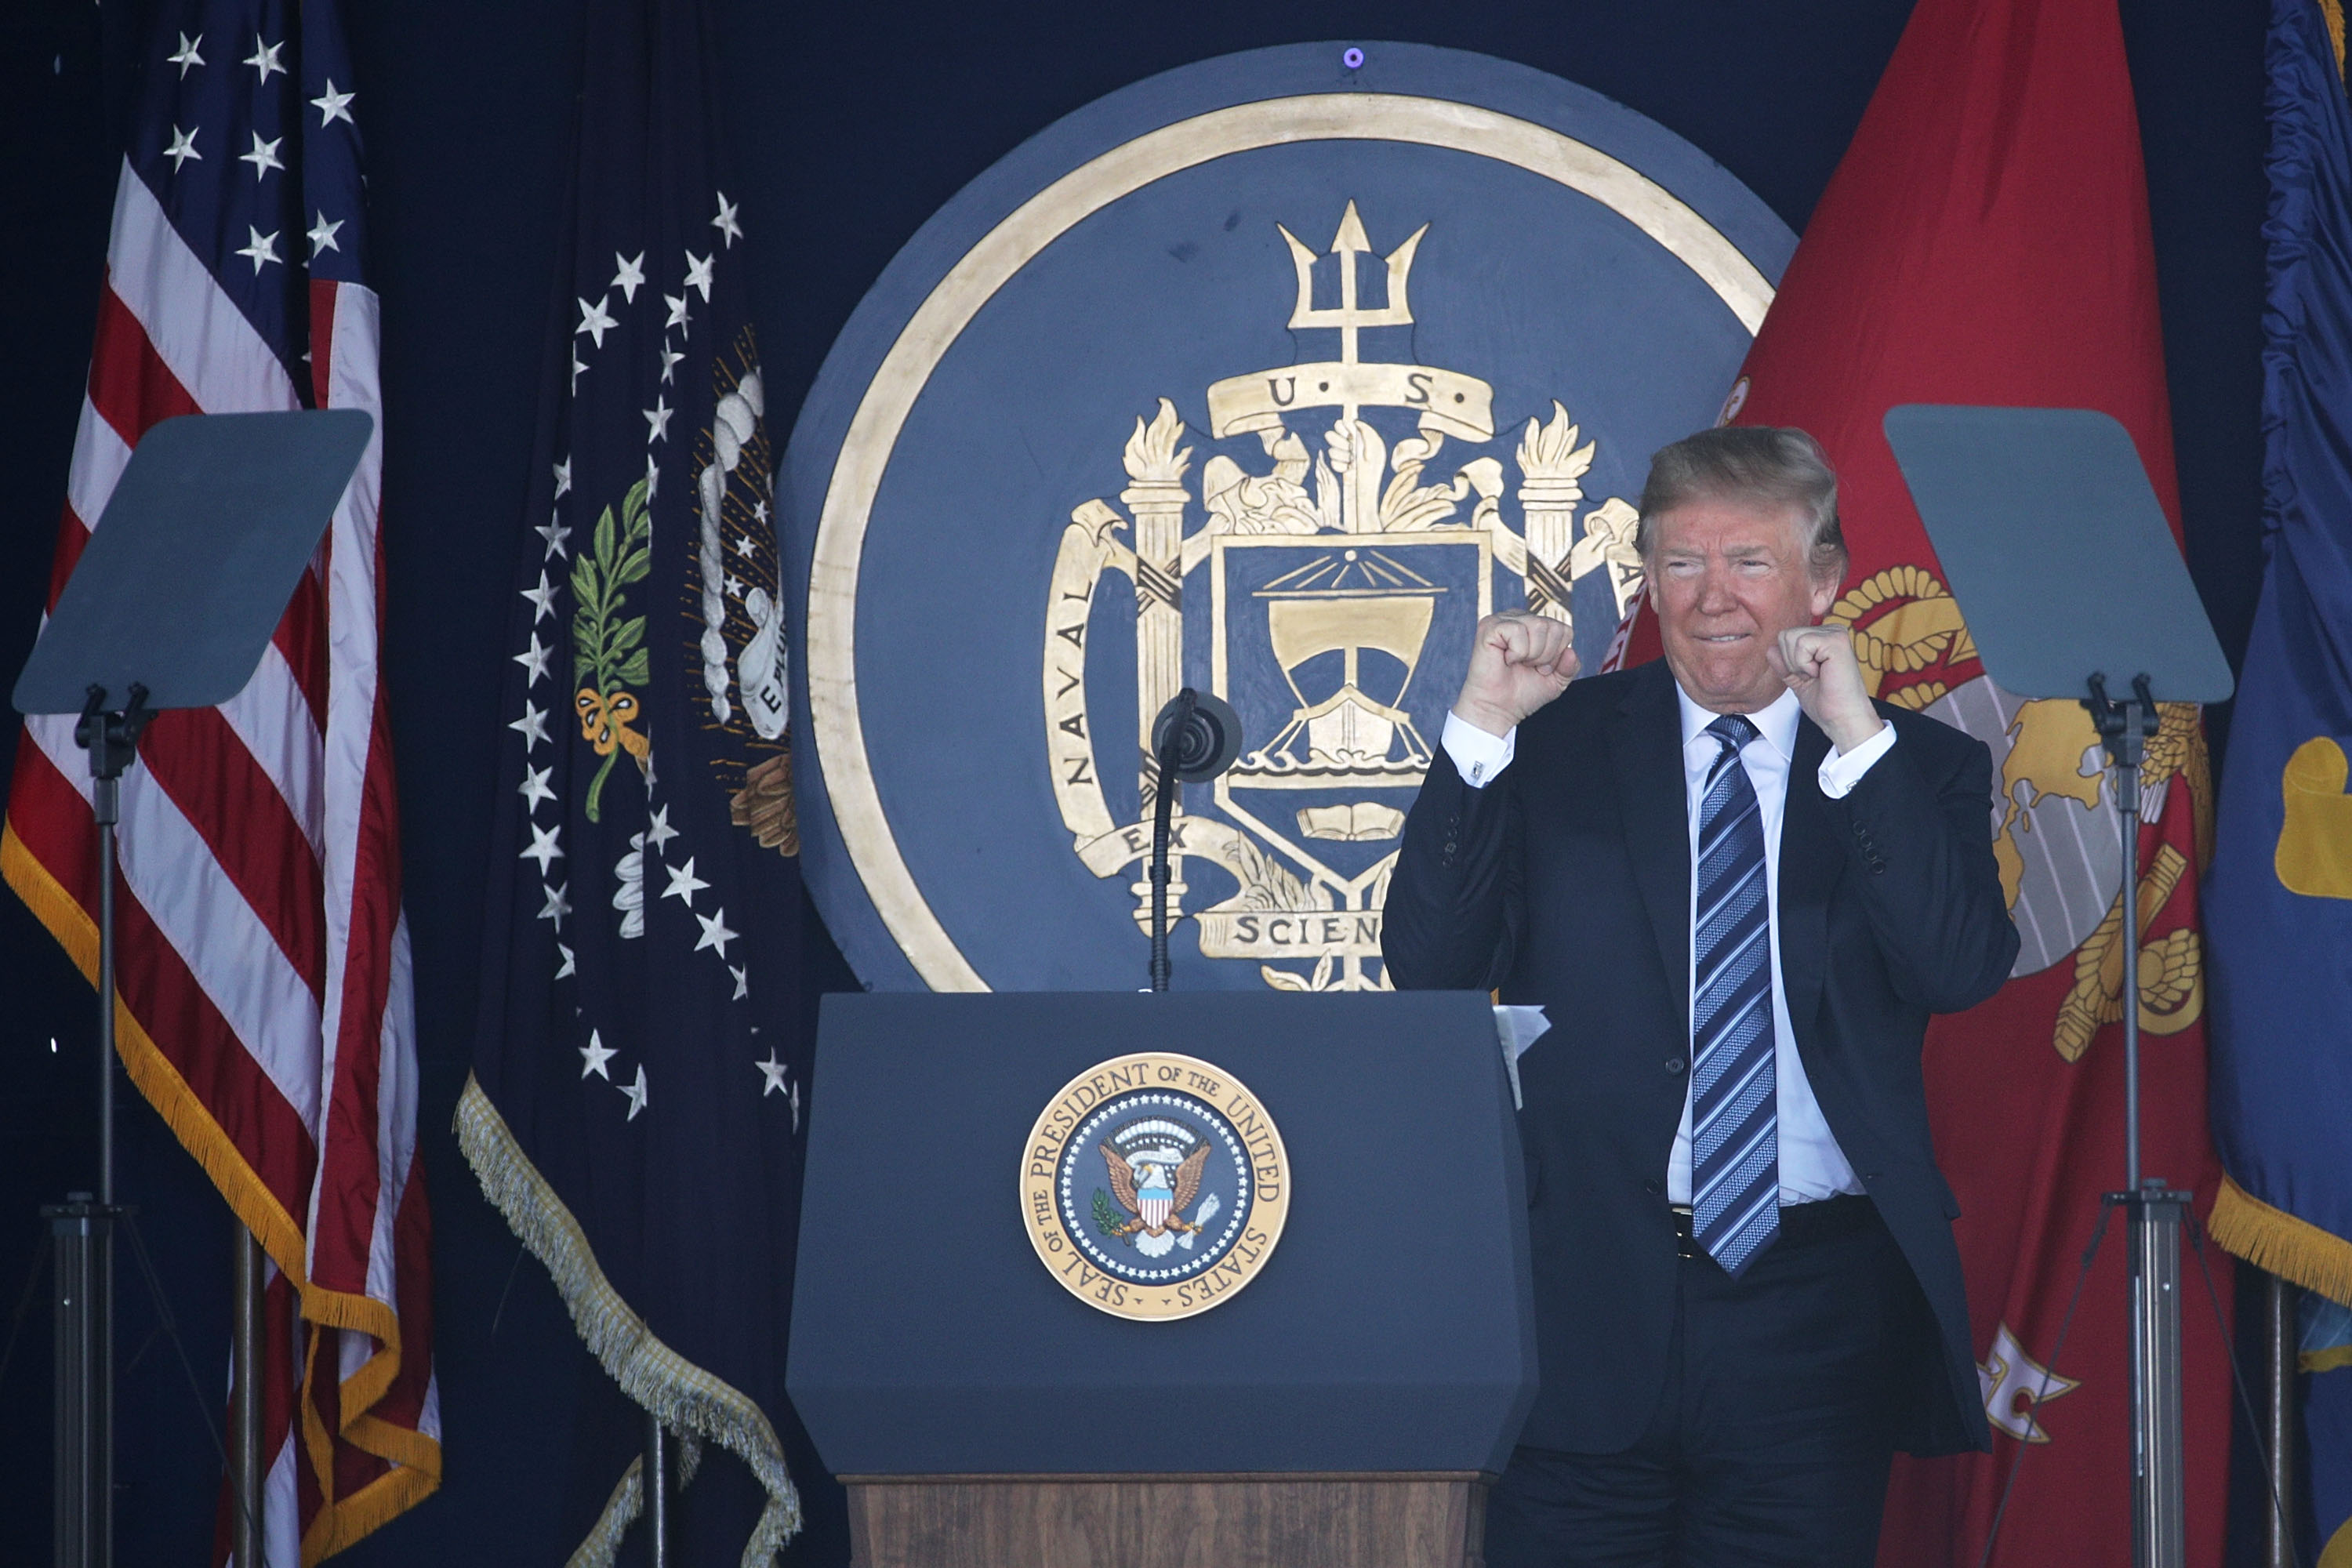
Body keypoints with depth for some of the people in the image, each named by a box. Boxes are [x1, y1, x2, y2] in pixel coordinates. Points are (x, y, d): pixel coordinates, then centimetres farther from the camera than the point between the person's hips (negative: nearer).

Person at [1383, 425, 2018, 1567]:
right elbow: (1429, 968, -2)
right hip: (1581, 1304, 0)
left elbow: (1965, 970, -9)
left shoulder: (1918, 768, 8)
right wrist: (1481, 730, -11)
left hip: (1812, 1316, 0)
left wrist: (1861, 742, -15)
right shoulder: (1554, 747, 8)